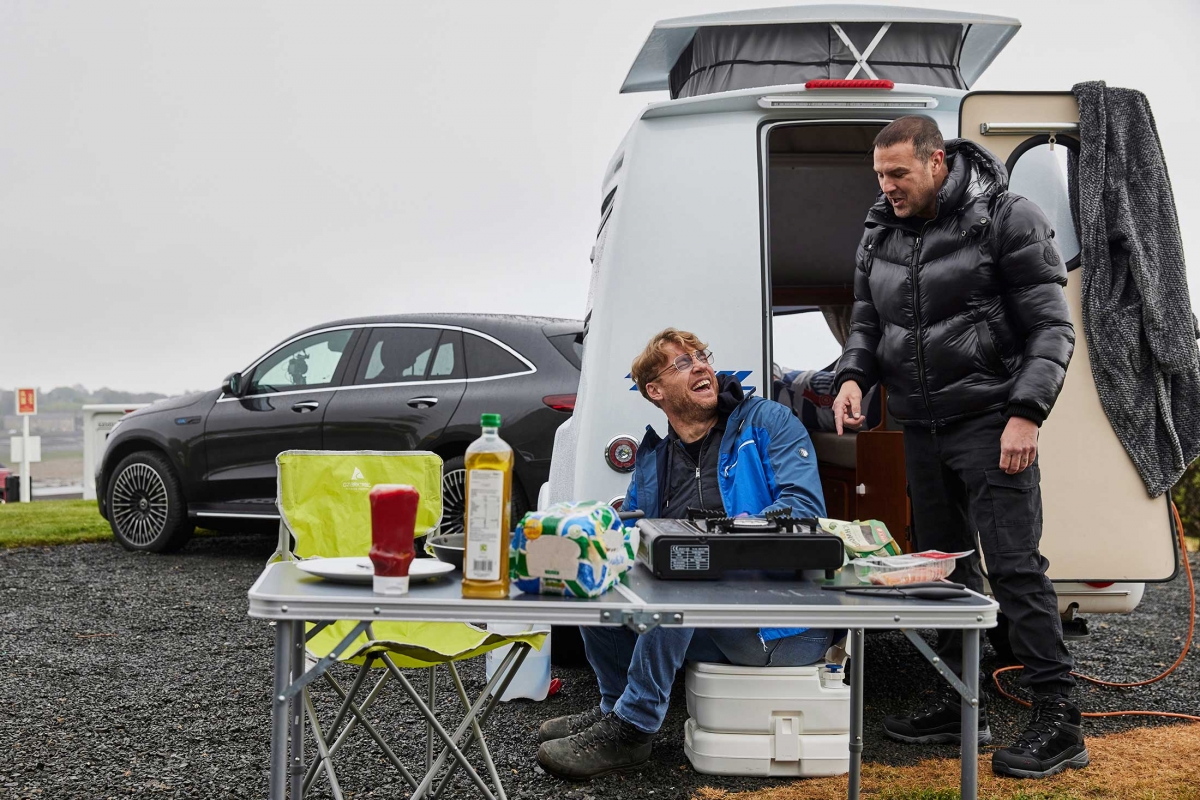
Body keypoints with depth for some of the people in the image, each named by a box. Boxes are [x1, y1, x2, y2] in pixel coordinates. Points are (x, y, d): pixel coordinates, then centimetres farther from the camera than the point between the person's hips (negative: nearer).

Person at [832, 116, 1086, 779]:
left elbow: (1050, 327, -9)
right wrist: (853, 376, -4)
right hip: (921, 427, 7)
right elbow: (866, 321, 16)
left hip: (989, 422, -7)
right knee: (943, 566, 12)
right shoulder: (880, 234, 10)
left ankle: (1058, 720, 2)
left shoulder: (1007, 220, -8)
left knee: (1013, 565, -9)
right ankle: (962, 705, 25)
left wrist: (1025, 414, -18)